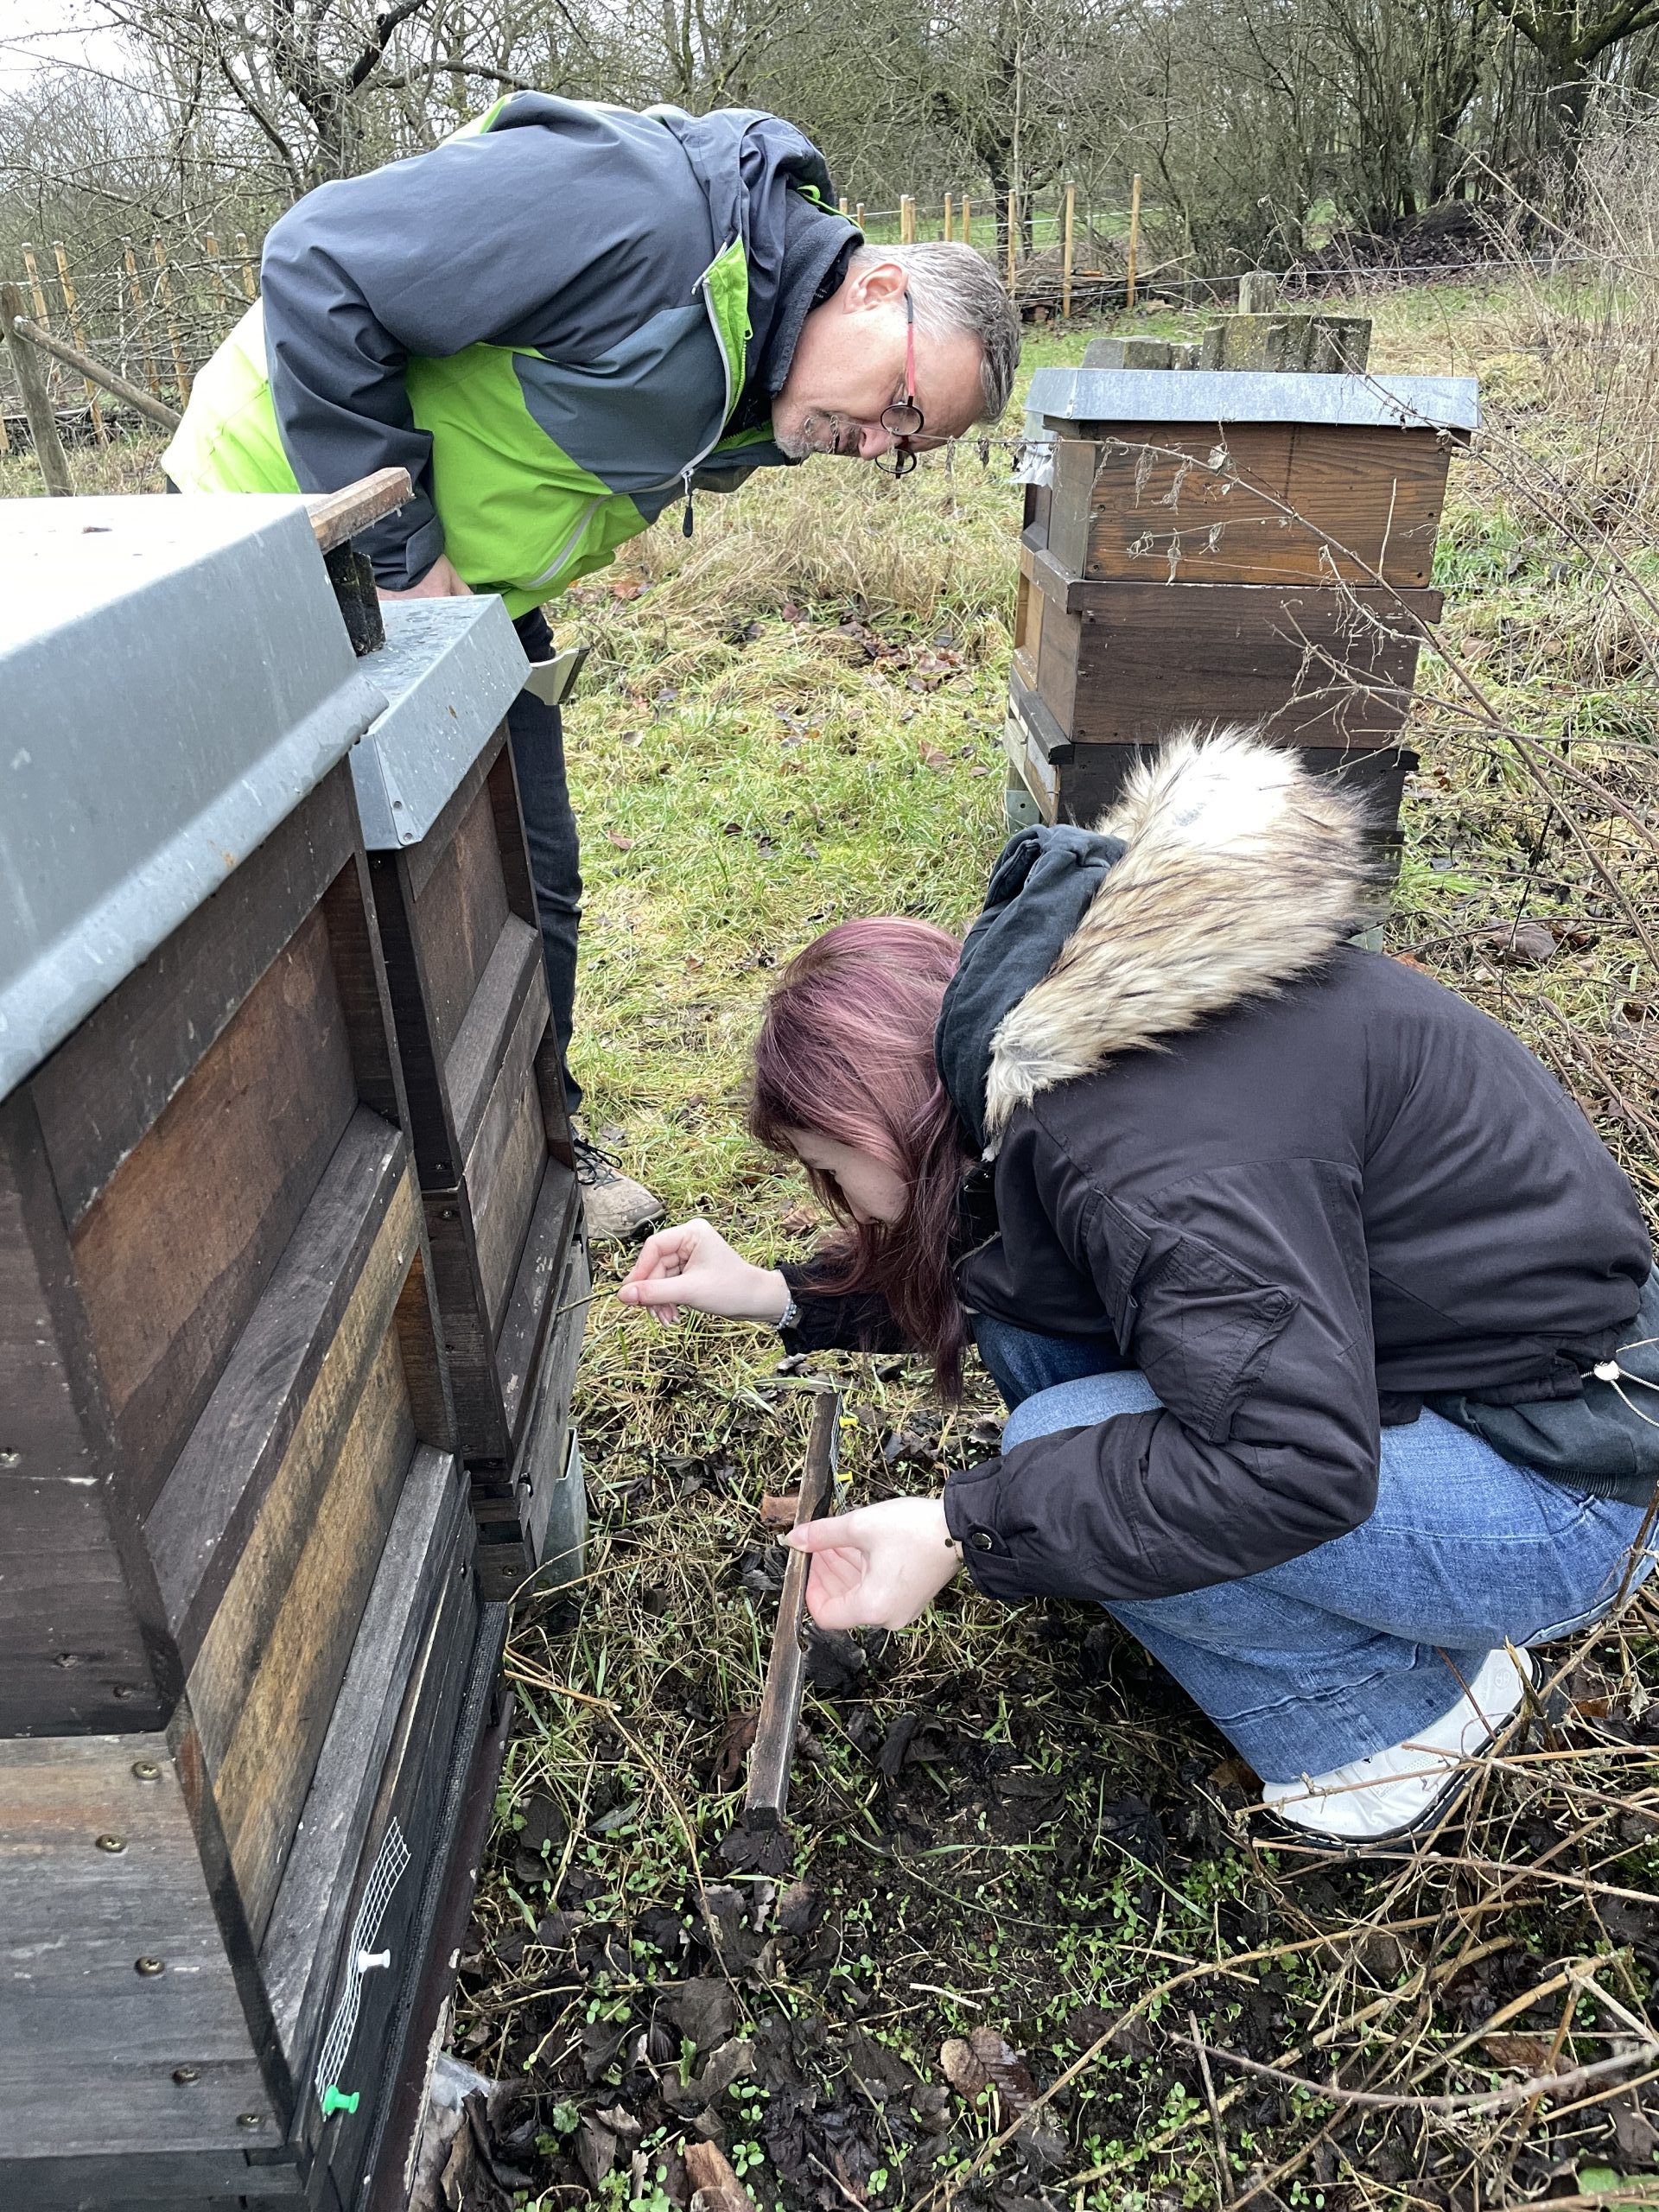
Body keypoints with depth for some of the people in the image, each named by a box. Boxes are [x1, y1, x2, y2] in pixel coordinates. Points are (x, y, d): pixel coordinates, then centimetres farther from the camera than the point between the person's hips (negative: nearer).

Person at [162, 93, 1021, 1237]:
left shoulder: (756, 401, 0)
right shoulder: (650, 210, -29)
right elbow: (319, 267, -28)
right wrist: (396, 546, -24)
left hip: (471, 590, 8)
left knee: (530, 882, 9)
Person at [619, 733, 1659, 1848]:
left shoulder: (1148, 1145, -31)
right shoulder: (1071, 1020, 0)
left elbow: (1293, 1462, -36)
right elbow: (956, 1259, 13)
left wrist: (959, 1527, -31)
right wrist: (783, 1296, 9)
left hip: (1561, 1494, -9)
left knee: (1062, 1449, -24)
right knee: (1022, 1272, 0)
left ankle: (1401, 1701, 0)